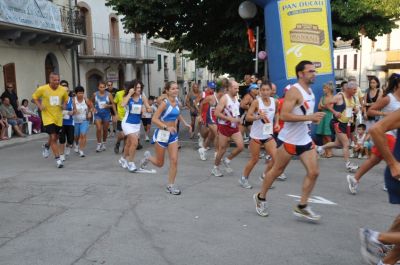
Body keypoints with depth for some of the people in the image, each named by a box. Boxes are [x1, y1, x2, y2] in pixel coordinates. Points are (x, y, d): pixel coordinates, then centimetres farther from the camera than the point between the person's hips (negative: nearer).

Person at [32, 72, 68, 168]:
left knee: (55, 137, 15)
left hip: (58, 118, 4)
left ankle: (46, 146, 50)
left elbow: (66, 99, 16)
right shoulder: (42, 89, -11)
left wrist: (63, 105, -4)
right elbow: (34, 97, 5)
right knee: (53, 137, -11)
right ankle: (58, 159, -2)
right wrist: (39, 106, -10)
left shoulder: (63, 90, -4)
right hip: (48, 117, -4)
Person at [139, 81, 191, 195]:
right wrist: (166, 127, -34)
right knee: (160, 163, 9)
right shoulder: (164, 103, -18)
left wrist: (185, 123, 16)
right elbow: (154, 119, -23)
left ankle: (170, 186, 8)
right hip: (162, 134, -5)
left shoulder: (176, 101, 3)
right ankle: (148, 157, 41)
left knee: (174, 161, -4)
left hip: (173, 134, 6)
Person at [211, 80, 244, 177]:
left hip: (234, 126, 7)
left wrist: (238, 119, 8)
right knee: (222, 149, 3)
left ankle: (227, 160, 17)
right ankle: (215, 168, 22)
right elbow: (217, 113, -21)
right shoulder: (224, 98, -15)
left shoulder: (236, 98, 8)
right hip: (224, 126, -6)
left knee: (241, 146, -5)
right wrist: (230, 119, -24)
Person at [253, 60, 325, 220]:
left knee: (314, 172, 0)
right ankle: (261, 198, 27)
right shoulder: (294, 91, -17)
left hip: (305, 140, 8)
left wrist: (314, 118, 7)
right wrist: (310, 117, -28)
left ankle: (302, 207, 11)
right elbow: (284, 115, -27)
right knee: (277, 170, 6)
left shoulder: (310, 91, 11)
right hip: (289, 140, -8)